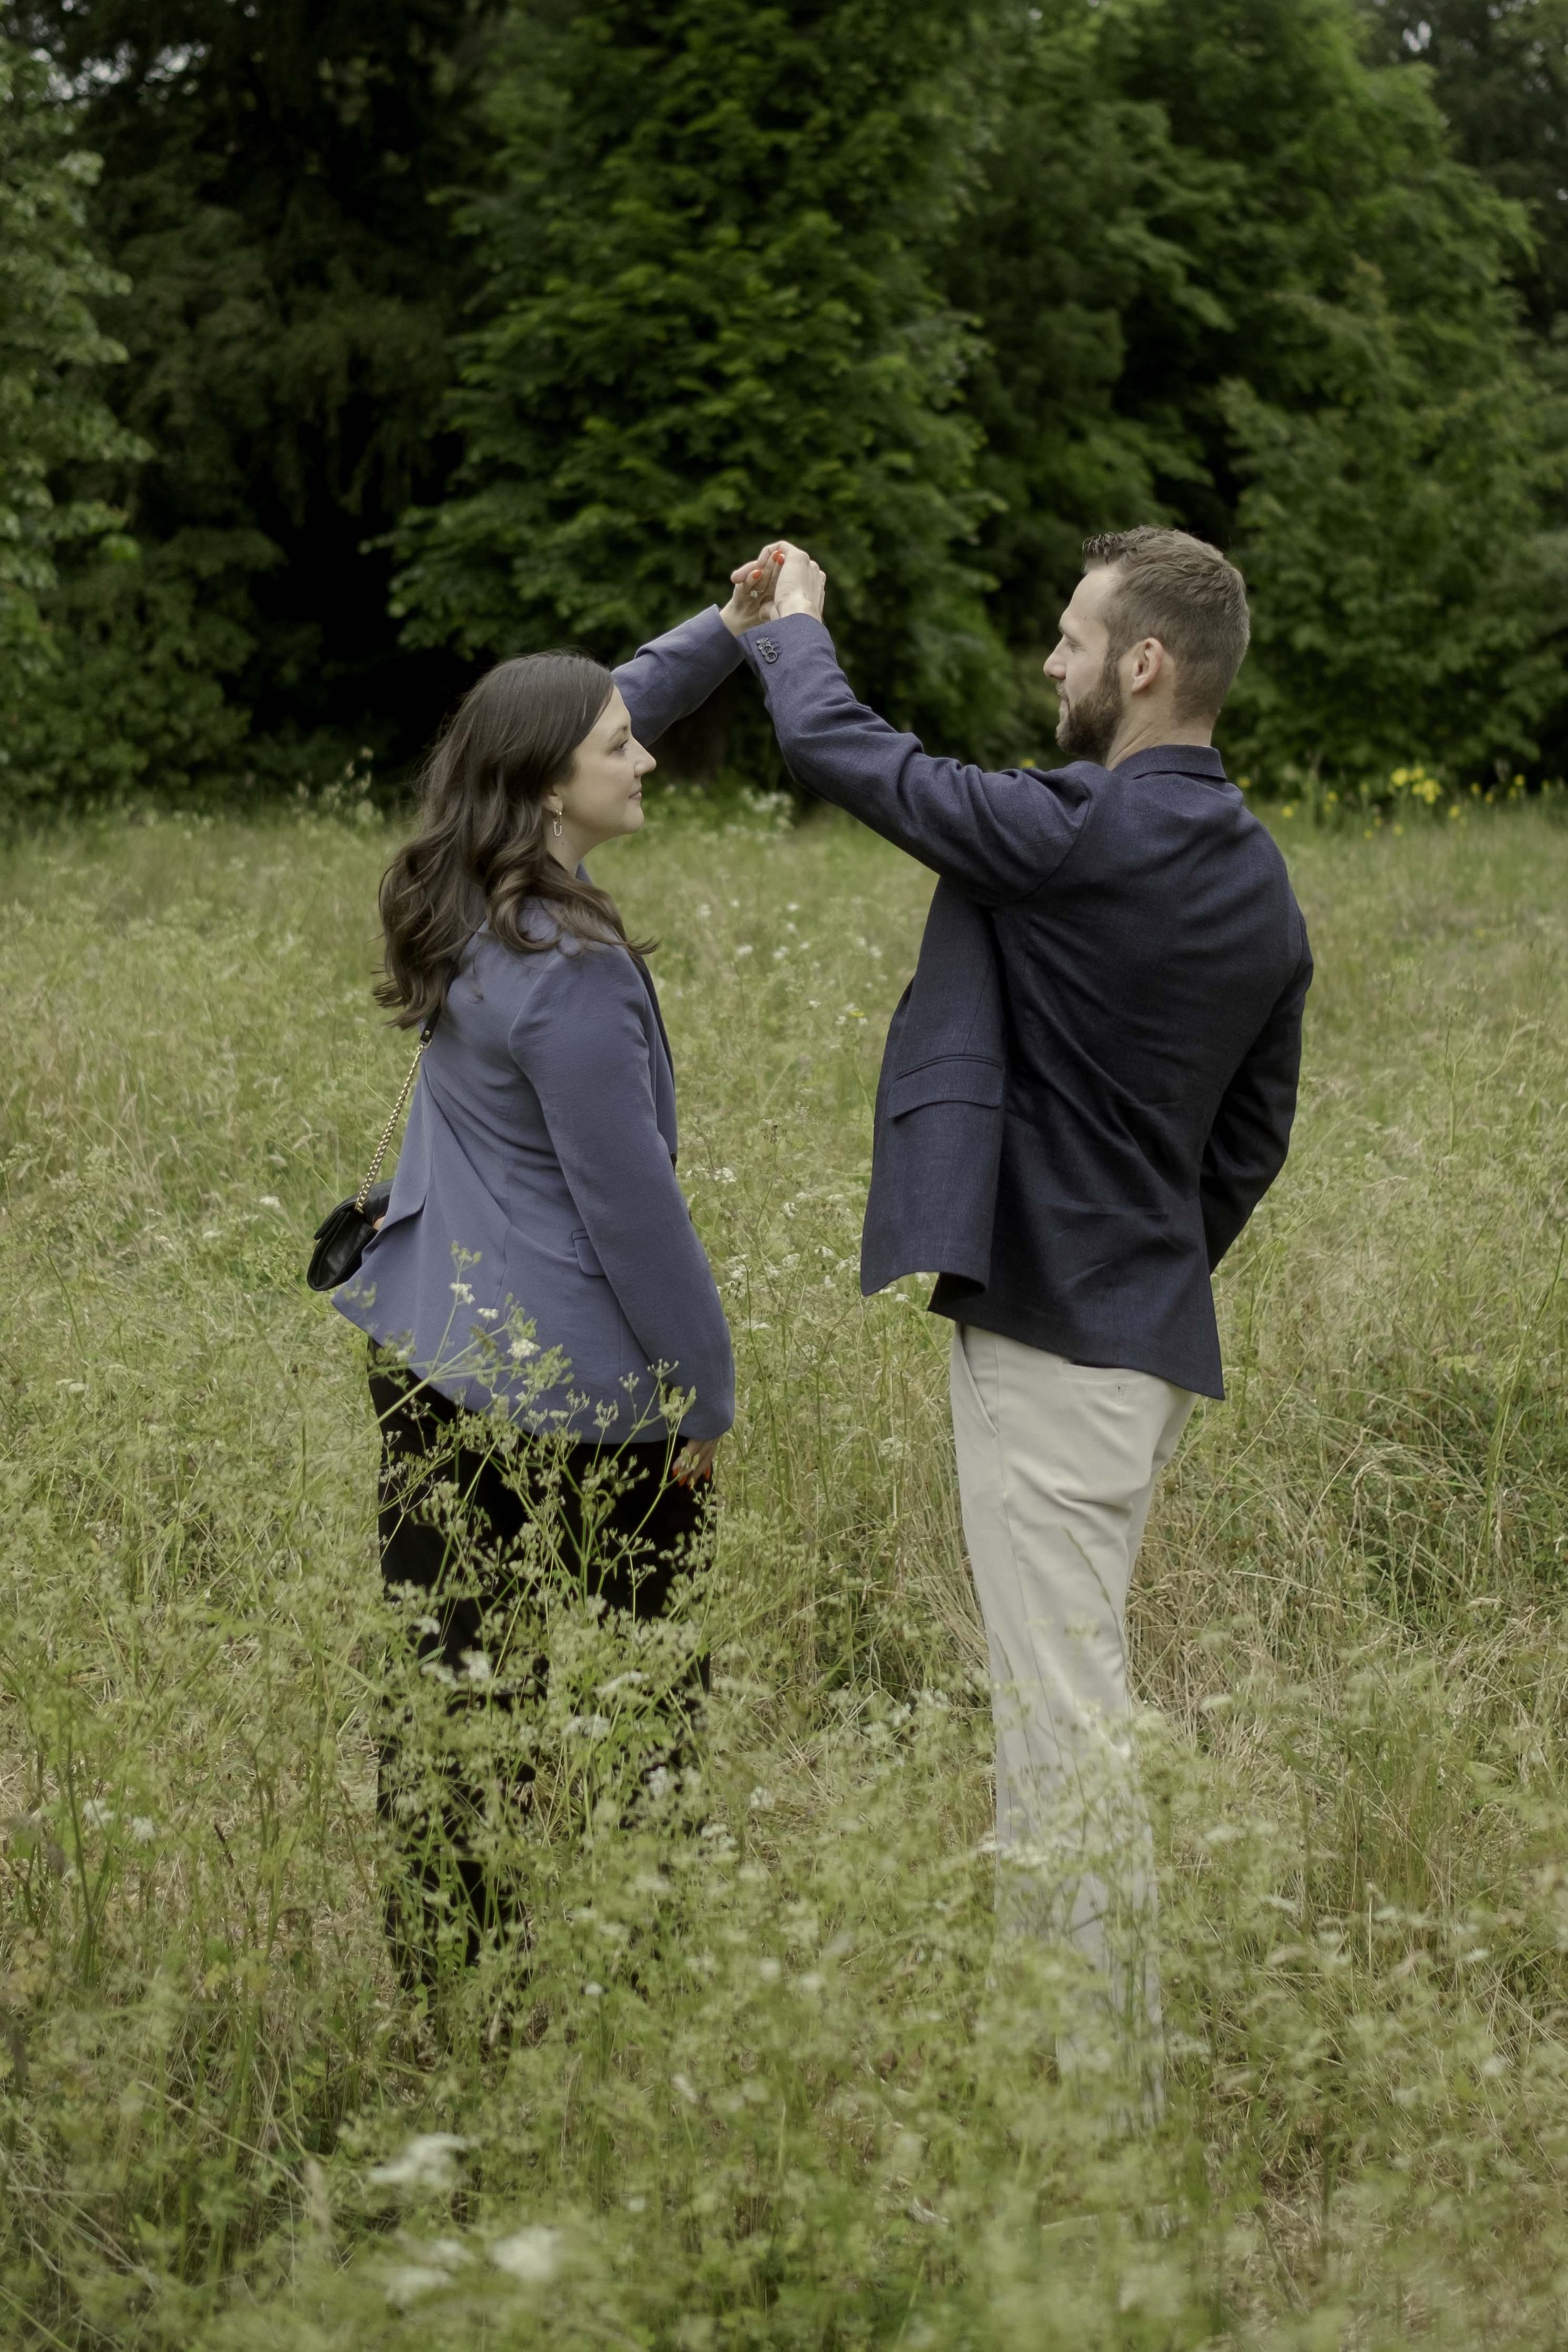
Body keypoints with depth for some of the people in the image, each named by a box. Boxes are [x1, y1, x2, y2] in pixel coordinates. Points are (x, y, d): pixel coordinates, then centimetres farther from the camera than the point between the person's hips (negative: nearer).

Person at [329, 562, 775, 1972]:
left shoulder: (456, 904, 5)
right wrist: (707, 1391, -8)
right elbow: (631, 1205, -17)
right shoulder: (570, 977, -21)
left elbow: (589, 724, 21)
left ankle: (438, 1964, 14)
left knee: (452, 1672, 9)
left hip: (426, 1348, 8)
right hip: (570, 1380, -8)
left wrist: (730, 630, 11)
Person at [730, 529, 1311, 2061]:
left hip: (1052, 1332, -10)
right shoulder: (1259, 884, 10)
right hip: (1149, 1330, 10)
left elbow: (842, 751, -9)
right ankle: (1099, 2020, 27)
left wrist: (790, 619, 11)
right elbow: (1254, 1139, 16)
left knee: (1061, 1708, -6)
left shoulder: (1076, 834, -17)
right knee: (1066, 1689, 19)